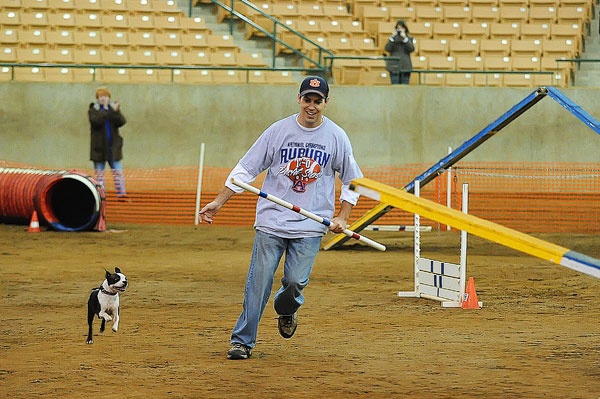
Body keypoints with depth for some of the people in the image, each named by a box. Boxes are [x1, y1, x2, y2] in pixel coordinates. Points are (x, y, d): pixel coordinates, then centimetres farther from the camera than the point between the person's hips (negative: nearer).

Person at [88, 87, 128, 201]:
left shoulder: (114, 108, 8)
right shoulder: (93, 110, 1)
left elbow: (122, 122, -7)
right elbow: (96, 121, -19)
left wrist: (115, 112, -22)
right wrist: (106, 111, -25)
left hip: (113, 146, 2)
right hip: (99, 146, -2)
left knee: (118, 171, -1)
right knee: (99, 172, 3)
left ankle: (121, 194, -1)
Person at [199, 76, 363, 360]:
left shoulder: (336, 137, 3)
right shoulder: (279, 131, 1)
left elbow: (352, 180, 13)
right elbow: (246, 169, 4)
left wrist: (342, 217, 1)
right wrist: (218, 202, -2)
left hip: (311, 225, 0)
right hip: (271, 220, 0)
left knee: (295, 281, -10)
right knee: (258, 281, -4)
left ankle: (286, 310, 25)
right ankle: (242, 341, 6)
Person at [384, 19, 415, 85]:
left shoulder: (409, 38, 10)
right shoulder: (393, 38, 9)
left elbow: (411, 49, -6)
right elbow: (387, 49, -5)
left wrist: (405, 38, -14)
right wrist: (392, 37, -13)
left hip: (405, 67, 1)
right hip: (394, 67, -1)